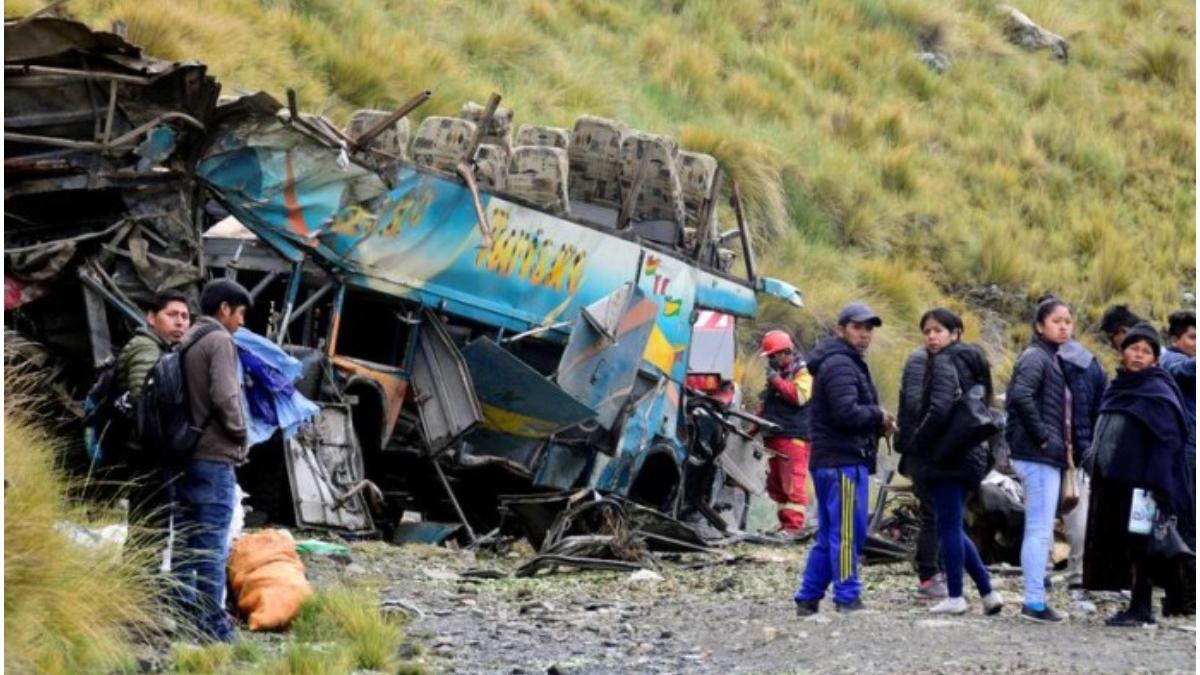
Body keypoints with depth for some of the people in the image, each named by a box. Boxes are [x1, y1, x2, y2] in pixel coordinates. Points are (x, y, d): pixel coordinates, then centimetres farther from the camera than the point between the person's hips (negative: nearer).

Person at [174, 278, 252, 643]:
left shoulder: (186, 342, 15)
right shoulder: (219, 340, -10)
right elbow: (225, 397, -18)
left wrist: (187, 435, 13)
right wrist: (240, 435, -5)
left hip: (185, 455, 8)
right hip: (214, 456, -8)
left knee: (188, 541, 11)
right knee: (213, 545, -6)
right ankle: (213, 625, -6)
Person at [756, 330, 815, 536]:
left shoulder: (803, 372, -2)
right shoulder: (776, 373, 24)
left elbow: (799, 396, -19)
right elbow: (766, 405, 33)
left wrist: (776, 381, -14)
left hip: (794, 436, -9)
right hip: (774, 436, 9)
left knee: (793, 483, -12)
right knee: (775, 484, 8)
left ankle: (794, 526, -15)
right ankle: (784, 523, 13)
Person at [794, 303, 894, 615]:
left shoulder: (847, 363, 22)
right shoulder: (839, 365, -12)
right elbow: (847, 412, -23)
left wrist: (878, 424, 4)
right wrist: (879, 416, -8)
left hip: (833, 460, 11)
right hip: (843, 461, -11)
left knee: (829, 535, 13)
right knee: (847, 532, -9)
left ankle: (807, 599, 16)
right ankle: (848, 599, -9)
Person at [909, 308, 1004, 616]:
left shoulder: (944, 363, -11)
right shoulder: (970, 362, 16)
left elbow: (940, 408, -25)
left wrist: (919, 438, -10)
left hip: (946, 457, -9)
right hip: (969, 455, 9)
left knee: (949, 527, -3)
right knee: (953, 528, 15)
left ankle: (955, 596, 1)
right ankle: (988, 591, 13)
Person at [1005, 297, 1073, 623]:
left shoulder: (1050, 359, 17)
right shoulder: (1035, 357, -11)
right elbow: (1020, 396, -27)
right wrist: (1042, 437, -21)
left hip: (1046, 457, 10)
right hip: (1039, 457, -10)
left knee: (1041, 532, 13)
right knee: (1040, 531, -7)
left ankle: (1036, 599, 18)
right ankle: (1034, 603, -5)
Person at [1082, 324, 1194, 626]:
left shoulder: (1156, 391, -8)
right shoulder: (1119, 388, 16)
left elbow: (1167, 441, -14)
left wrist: (1155, 484, -19)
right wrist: (1095, 461, 18)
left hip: (1138, 481, -8)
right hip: (1113, 481, 8)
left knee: (1139, 542, -5)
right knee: (1120, 543, 8)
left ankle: (1141, 607, -2)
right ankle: (1138, 605, 13)